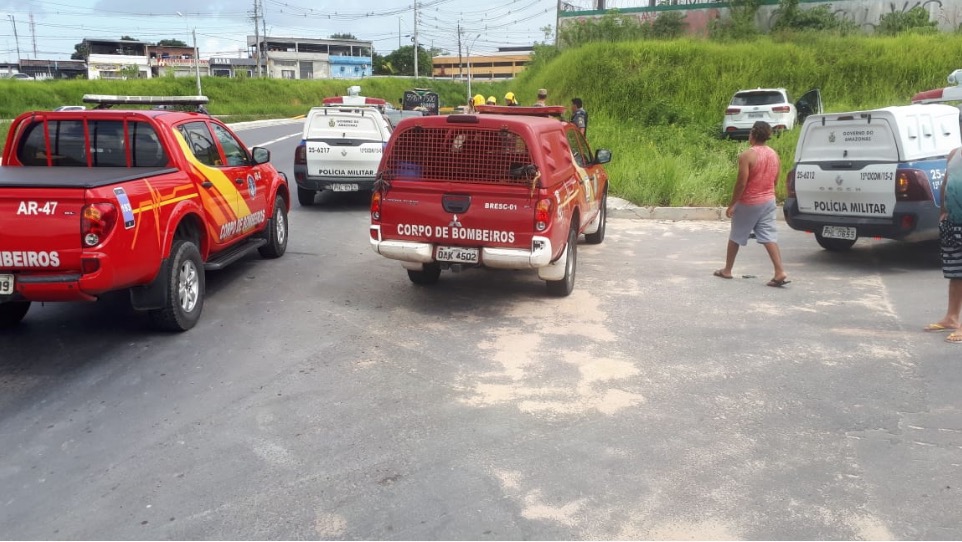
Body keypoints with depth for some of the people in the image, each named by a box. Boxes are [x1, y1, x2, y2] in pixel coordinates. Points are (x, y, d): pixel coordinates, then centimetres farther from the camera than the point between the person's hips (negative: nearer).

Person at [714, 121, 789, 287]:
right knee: (769, 237, 1)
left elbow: (741, 183, -19)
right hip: (768, 201, 6)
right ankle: (780, 273, -10)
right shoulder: (774, 154, 5)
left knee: (735, 236, 11)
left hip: (748, 203, -5)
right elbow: (775, 180, 11)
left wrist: (732, 204, -12)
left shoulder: (747, 155, -17)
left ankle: (727, 270, 23)